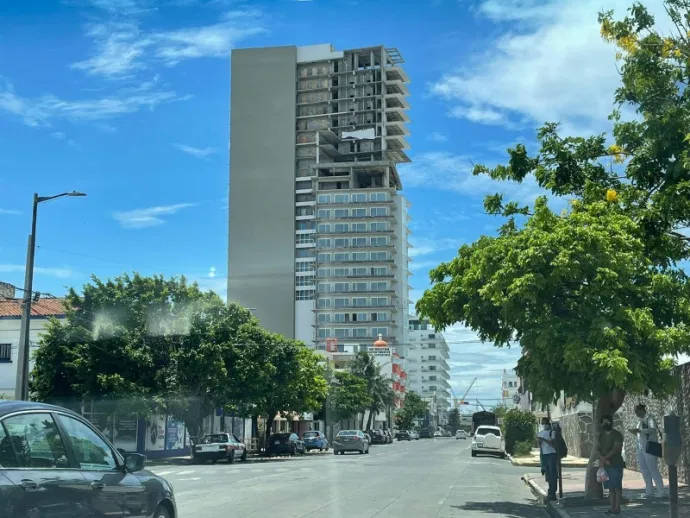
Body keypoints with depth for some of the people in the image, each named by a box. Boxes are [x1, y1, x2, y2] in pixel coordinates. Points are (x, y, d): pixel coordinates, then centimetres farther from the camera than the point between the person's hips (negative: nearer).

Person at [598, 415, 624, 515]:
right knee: (610, 487, 7)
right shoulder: (601, 435, 14)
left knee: (617, 487, -4)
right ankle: (612, 507, 10)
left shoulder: (617, 435, -5)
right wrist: (604, 460, -10)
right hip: (605, 465, 6)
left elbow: (616, 449, -15)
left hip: (616, 464, -6)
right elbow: (599, 449, 8)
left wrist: (604, 458, -19)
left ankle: (617, 508, -1)